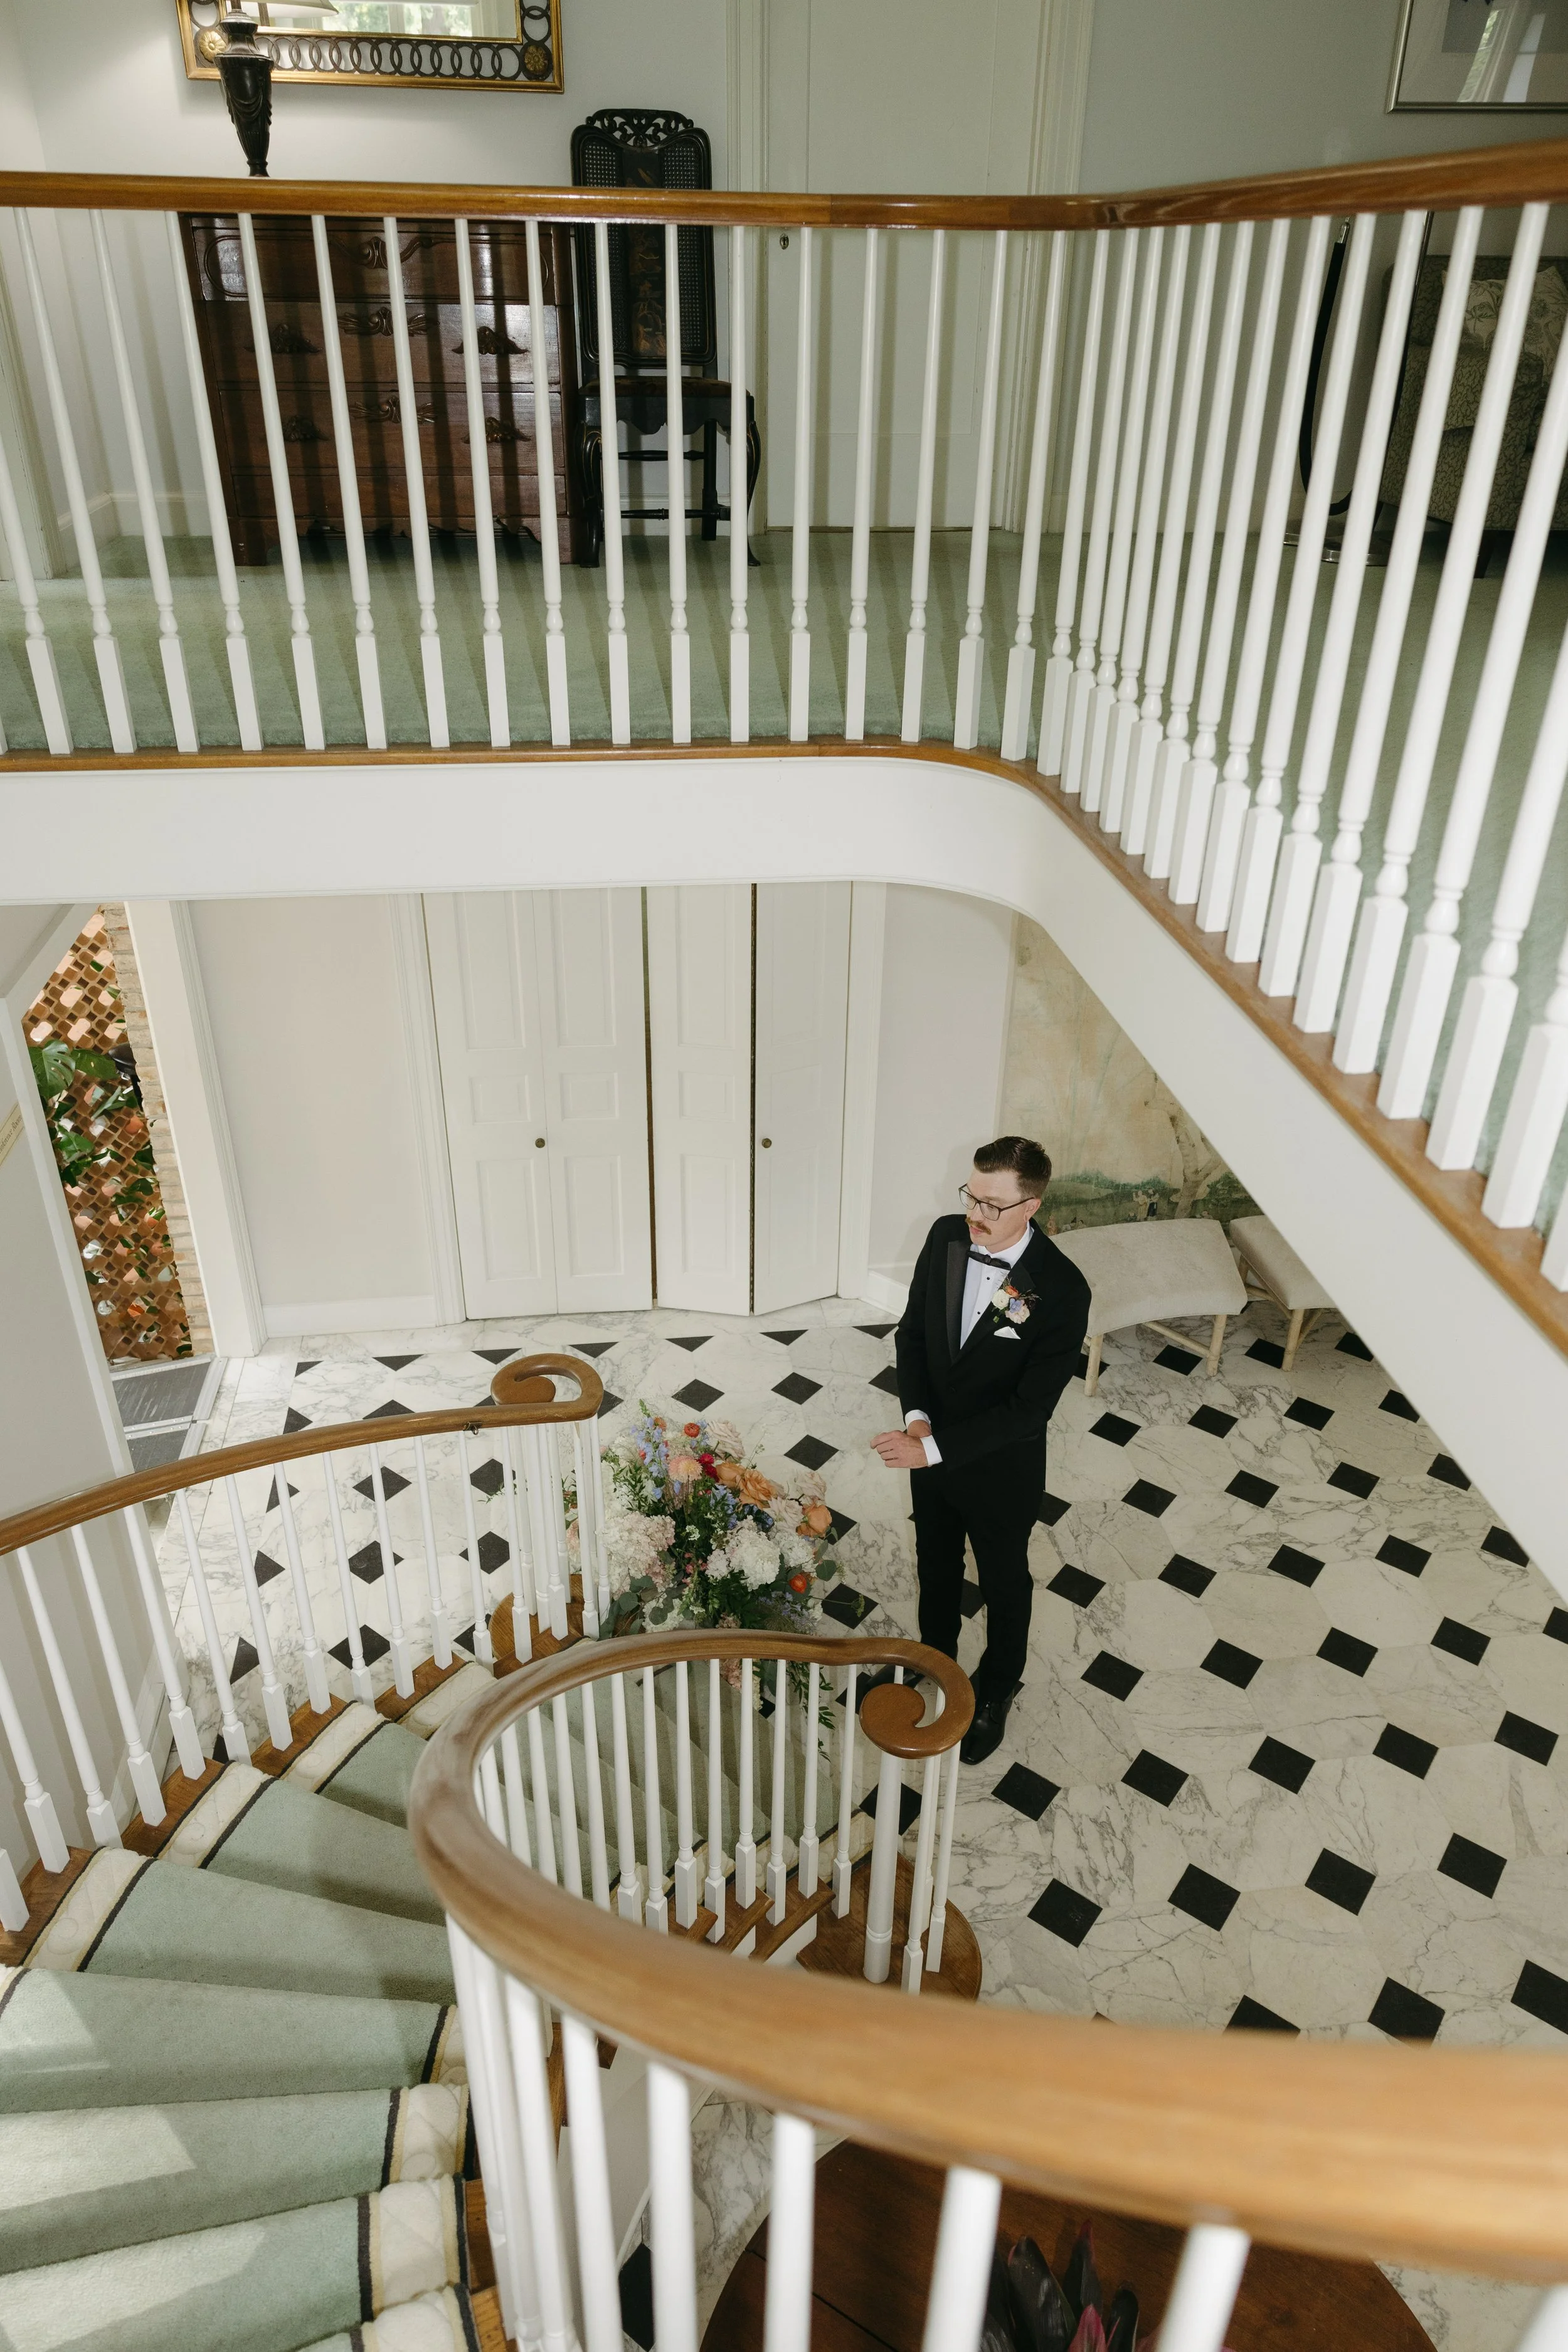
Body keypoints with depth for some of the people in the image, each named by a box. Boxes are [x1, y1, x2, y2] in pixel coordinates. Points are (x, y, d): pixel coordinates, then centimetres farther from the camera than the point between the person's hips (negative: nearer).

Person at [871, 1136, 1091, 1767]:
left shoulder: (1061, 1290, -31)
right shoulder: (947, 1236, -15)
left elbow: (1029, 1407, -28)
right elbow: (912, 1330, -3)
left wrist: (933, 1448, -30)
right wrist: (916, 1417, -17)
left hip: (1001, 1468, -4)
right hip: (931, 1445, 5)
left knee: (1004, 1580, 22)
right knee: (935, 1561, 28)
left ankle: (996, 1691, 49)